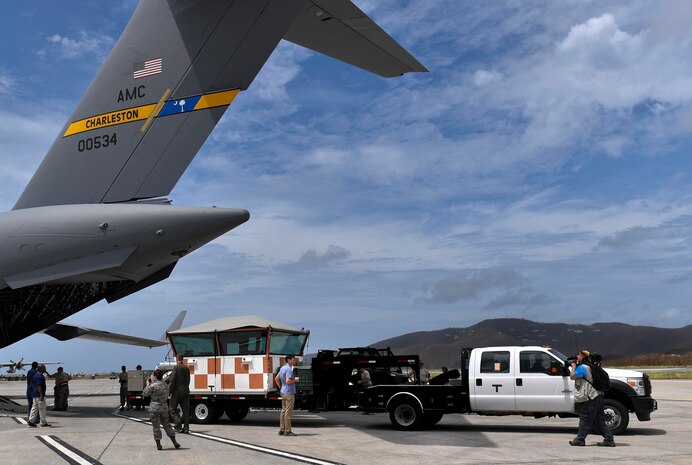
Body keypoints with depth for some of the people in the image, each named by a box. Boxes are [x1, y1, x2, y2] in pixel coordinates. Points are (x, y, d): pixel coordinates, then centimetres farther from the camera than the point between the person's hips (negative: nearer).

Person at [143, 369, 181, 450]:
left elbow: (145, 394, -4)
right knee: (167, 425, 14)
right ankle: (175, 442, 12)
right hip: (164, 407, 6)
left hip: (154, 408, -6)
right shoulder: (166, 385, 6)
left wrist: (147, 385, 10)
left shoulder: (153, 386, -14)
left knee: (156, 426, 3)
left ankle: (158, 445, 6)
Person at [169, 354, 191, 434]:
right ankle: (186, 428, 2)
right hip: (186, 391, 6)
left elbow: (172, 380, -13)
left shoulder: (176, 367, -9)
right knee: (185, 410, 5)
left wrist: (170, 391, -9)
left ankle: (178, 425, -8)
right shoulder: (187, 368, 10)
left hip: (177, 391, -5)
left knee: (173, 409, 6)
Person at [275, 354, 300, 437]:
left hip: (283, 392, 10)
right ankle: (287, 431, -3)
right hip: (289, 393, -10)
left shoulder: (283, 368, 14)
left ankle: (281, 430, 16)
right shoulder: (289, 369, -16)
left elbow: (276, 379, 21)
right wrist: (295, 380, -10)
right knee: (288, 412, -5)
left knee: (283, 411, 12)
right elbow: (288, 381, -26)